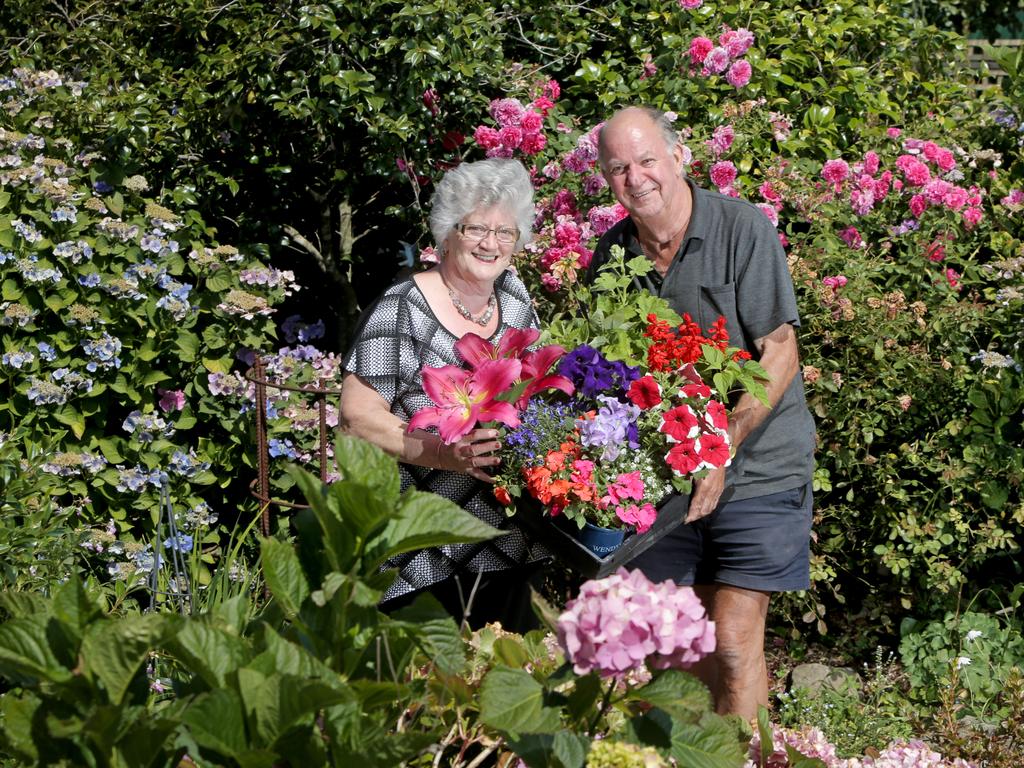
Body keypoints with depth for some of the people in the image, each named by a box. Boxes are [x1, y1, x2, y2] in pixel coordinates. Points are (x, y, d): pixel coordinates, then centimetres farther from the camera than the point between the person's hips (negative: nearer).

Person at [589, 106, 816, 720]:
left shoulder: (742, 227, -11)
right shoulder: (611, 253, 4)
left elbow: (780, 353, -14)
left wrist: (723, 446, -23)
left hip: (756, 470, -4)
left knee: (735, 642, -8)